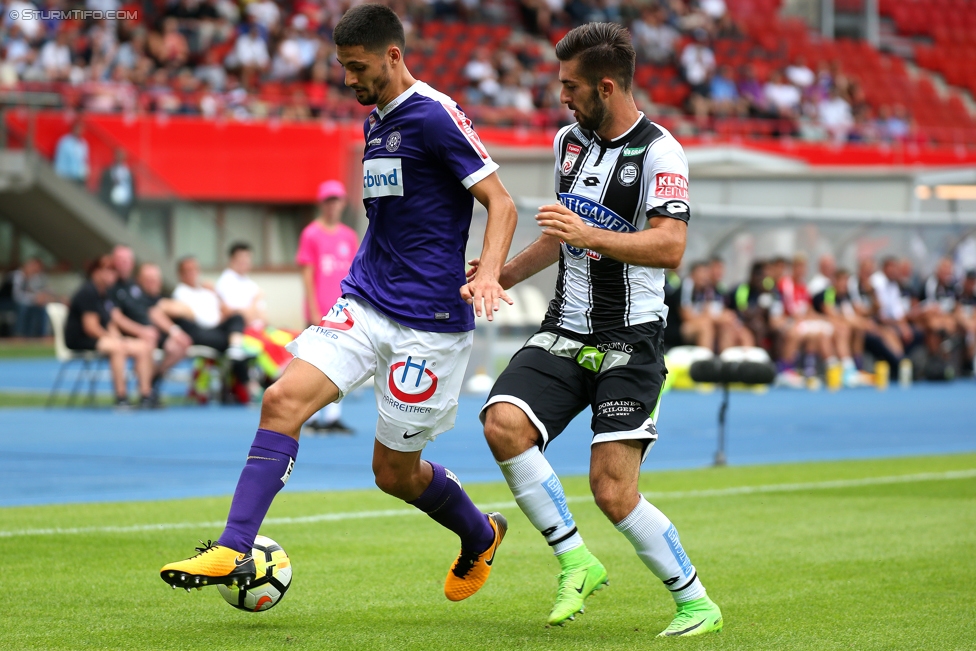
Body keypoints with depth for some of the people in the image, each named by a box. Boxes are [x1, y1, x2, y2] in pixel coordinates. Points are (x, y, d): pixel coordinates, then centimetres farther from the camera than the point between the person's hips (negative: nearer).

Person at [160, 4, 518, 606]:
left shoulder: (435, 116, -12)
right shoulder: (375, 121, 14)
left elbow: (501, 202, -14)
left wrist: (487, 275, -29)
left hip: (428, 319, -7)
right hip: (365, 303, 7)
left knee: (395, 471, 3)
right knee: (284, 401, -14)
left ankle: (482, 538, 33)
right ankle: (234, 551, -16)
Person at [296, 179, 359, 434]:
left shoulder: (349, 236, 11)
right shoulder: (311, 234, -3)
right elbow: (307, 276, -6)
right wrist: (314, 312, -11)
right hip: (320, 313, -5)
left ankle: (333, 416, 5)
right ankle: (313, 417, 2)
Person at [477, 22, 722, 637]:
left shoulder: (660, 153, -11)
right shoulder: (569, 140, 12)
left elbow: (670, 246, -23)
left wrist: (591, 235, -32)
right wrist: (504, 274, 24)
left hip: (630, 343, -6)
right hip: (564, 333, 6)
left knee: (614, 494, -12)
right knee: (503, 424, -20)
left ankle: (696, 602, 8)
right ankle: (576, 563, -7)